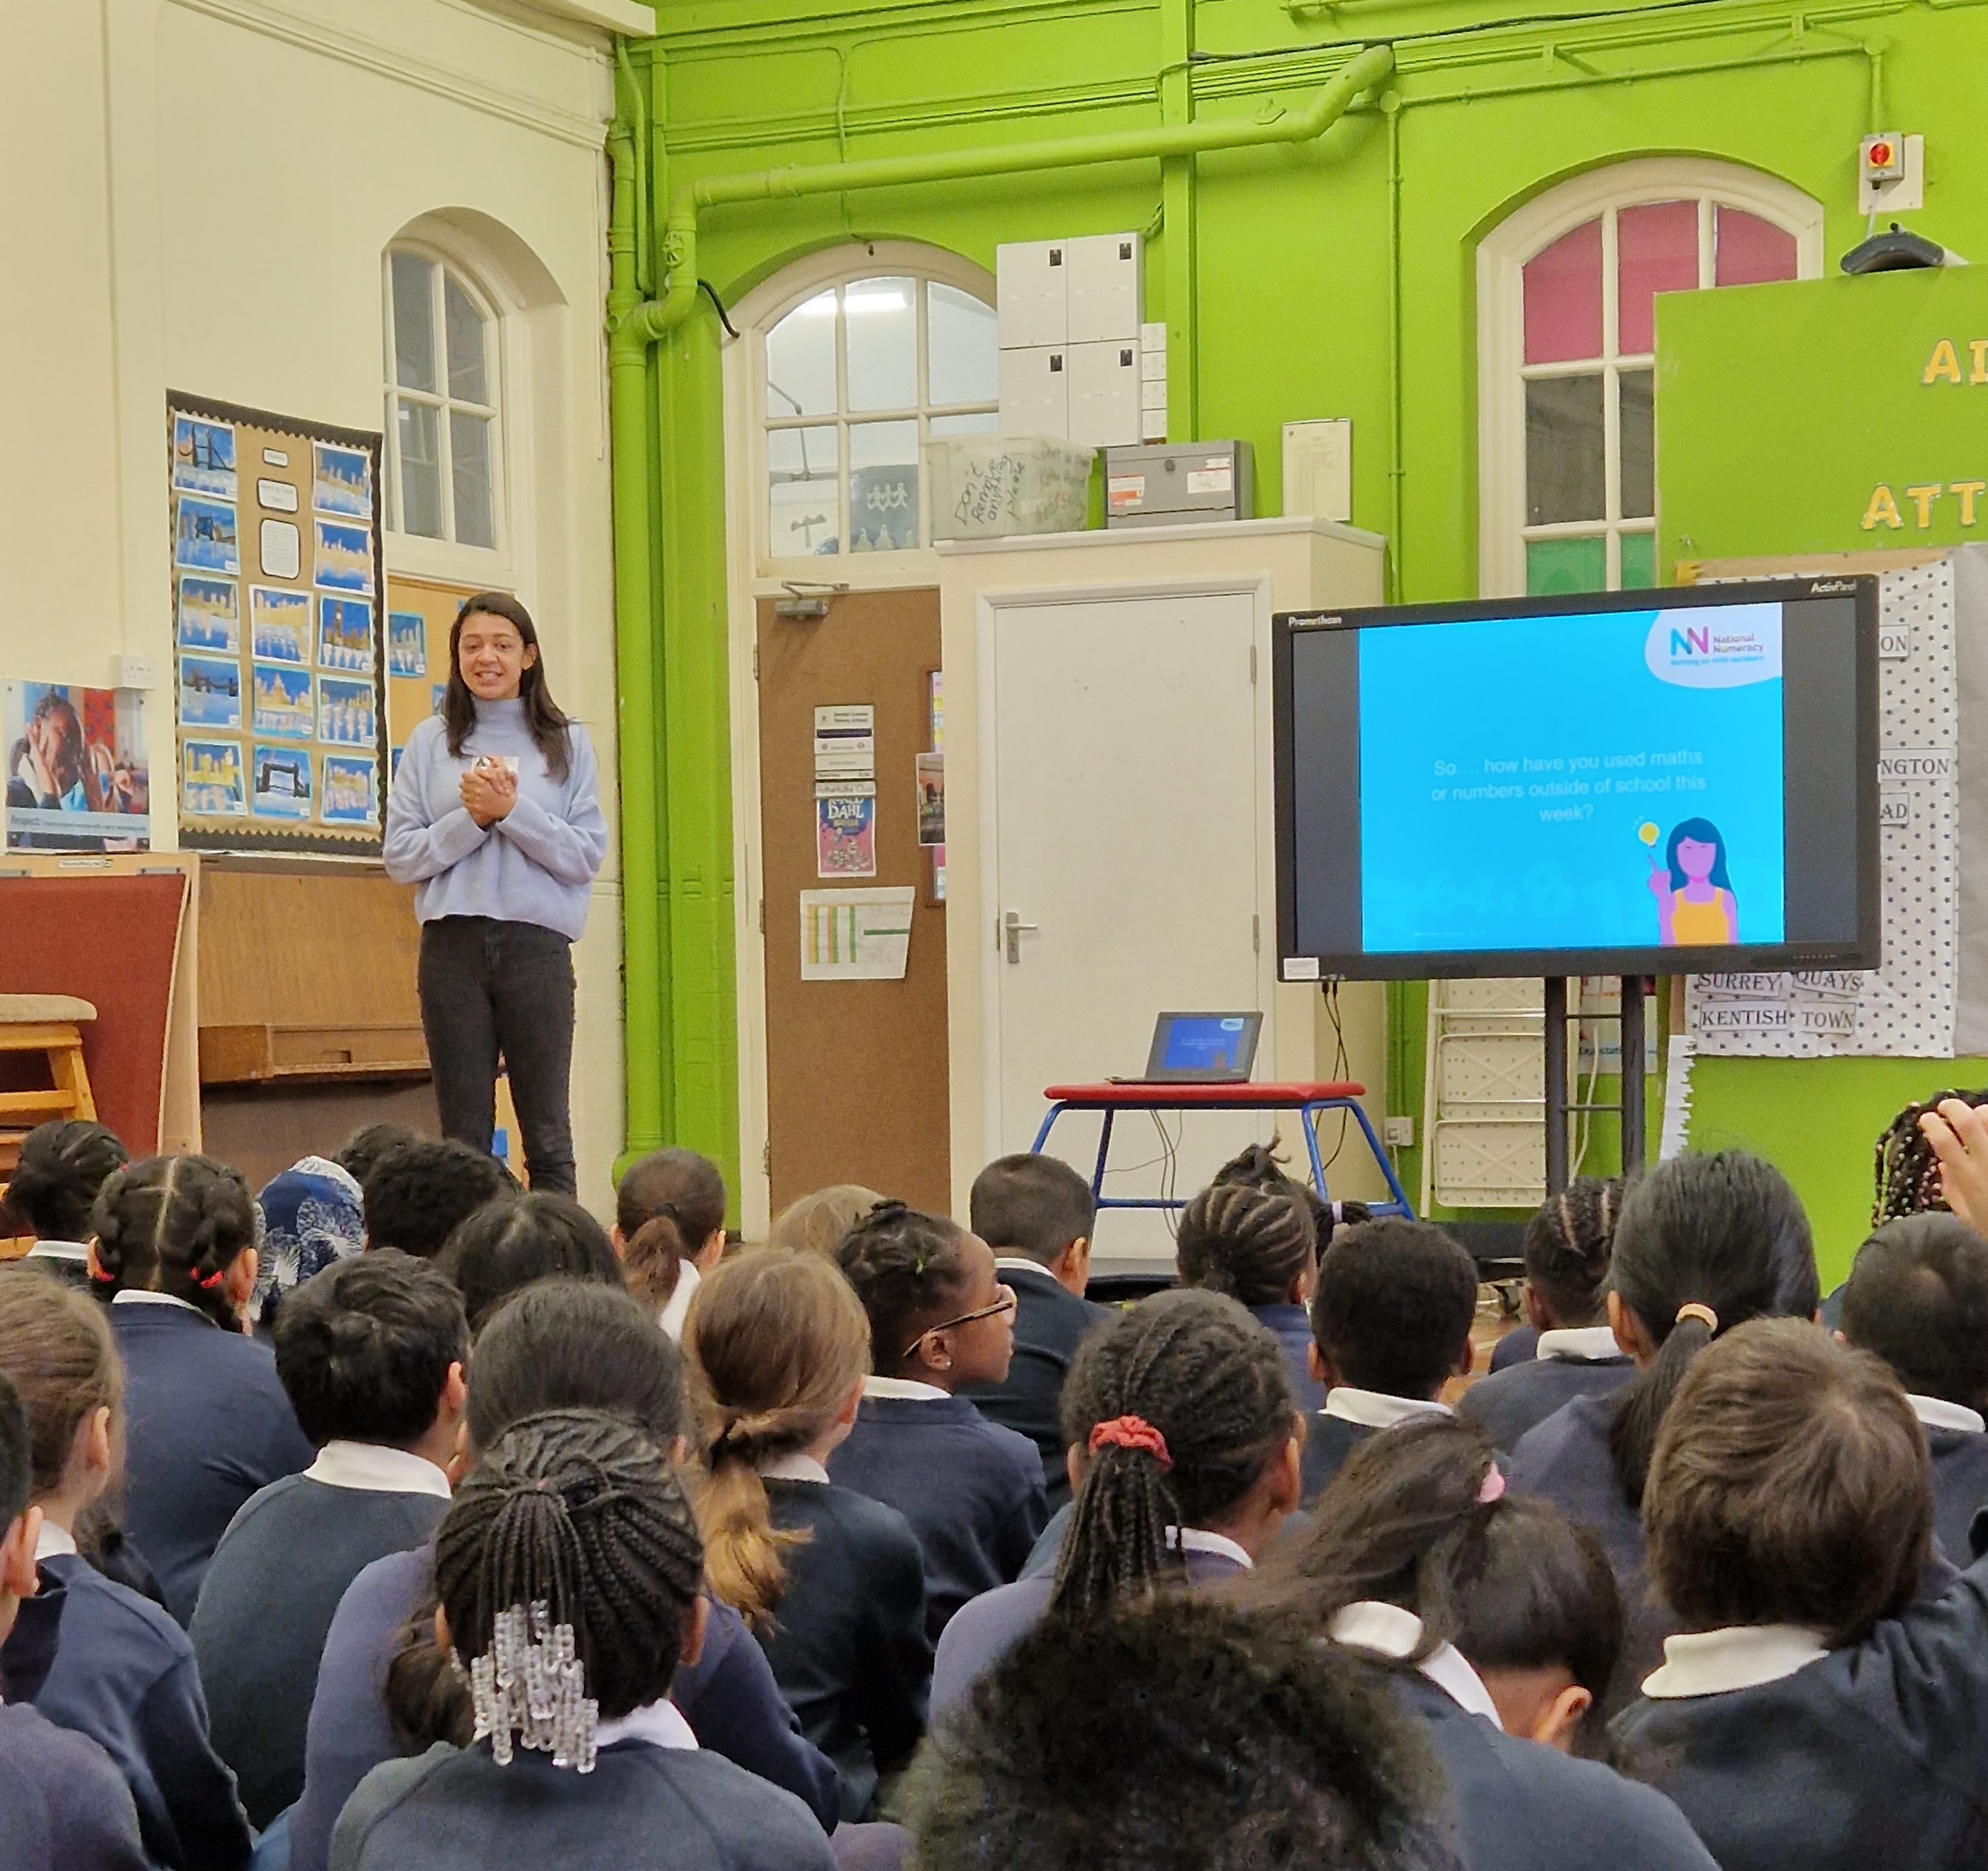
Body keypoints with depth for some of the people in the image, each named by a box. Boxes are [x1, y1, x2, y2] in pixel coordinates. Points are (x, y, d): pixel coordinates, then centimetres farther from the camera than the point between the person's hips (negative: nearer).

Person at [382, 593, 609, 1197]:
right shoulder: (431, 742, 8)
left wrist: (512, 809, -11)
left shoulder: (567, 743, 7)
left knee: (547, 1134, 1)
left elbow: (588, 854, -1)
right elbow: (400, 857, 4)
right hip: (454, 944, 1)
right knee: (464, 1133, 4)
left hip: (537, 943, -1)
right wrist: (472, 819, -9)